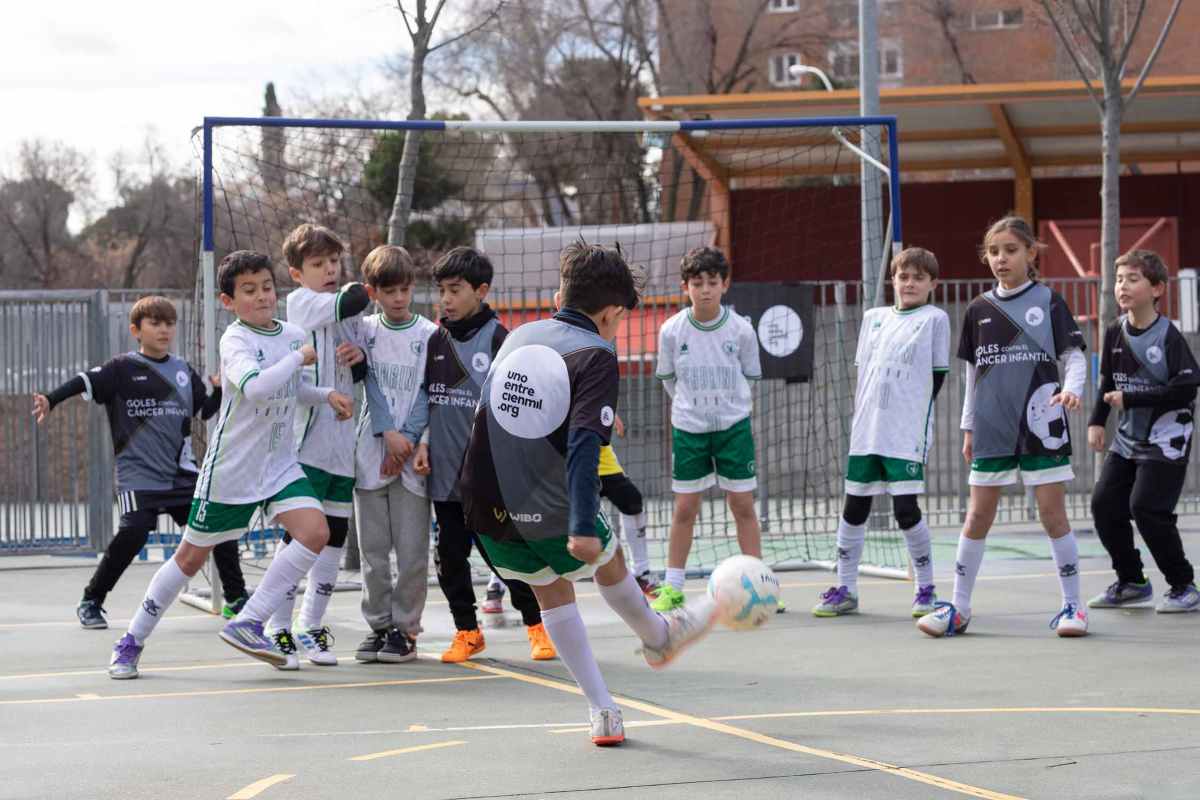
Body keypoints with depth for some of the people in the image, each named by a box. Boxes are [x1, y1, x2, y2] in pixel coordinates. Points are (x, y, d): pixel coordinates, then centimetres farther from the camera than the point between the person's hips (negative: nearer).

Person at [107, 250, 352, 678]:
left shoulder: (295, 334, 5)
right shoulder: (235, 340, -17)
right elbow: (254, 386, -38)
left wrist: (326, 395, 9)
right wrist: (299, 357, -26)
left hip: (280, 464, 5)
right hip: (230, 470, -5)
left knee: (315, 533, -18)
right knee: (191, 557, 5)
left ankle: (247, 624, -12)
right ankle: (132, 640, 22)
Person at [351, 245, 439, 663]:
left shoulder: (429, 335, 0)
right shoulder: (364, 331, 7)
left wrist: (408, 440, -10)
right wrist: (389, 436, -5)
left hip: (412, 457, -2)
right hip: (370, 454, 2)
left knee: (412, 551, -2)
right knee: (372, 550, 5)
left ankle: (404, 629, 6)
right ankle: (379, 625, 14)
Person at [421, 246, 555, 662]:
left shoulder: (498, 339, -6)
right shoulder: (436, 341, 8)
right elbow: (425, 398, 17)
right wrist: (423, 443, 5)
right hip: (444, 471, 5)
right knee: (450, 554, 7)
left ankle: (537, 626, 15)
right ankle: (467, 632, 19)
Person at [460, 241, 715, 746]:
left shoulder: (517, 338, 4)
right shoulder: (595, 355, -14)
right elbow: (584, 444, -26)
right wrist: (582, 527, -31)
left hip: (487, 505, 5)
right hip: (551, 512, -5)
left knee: (552, 592, 21)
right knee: (608, 563, 24)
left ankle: (602, 712, 21)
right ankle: (657, 638, 52)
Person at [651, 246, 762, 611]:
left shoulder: (741, 329, -8)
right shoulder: (672, 330, -7)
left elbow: (750, 377, 6)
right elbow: (668, 378, 7)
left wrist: (731, 407, 9)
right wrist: (691, 405, 9)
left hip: (733, 427, 0)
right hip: (688, 429, 0)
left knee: (743, 505, 1)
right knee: (684, 508, 3)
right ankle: (673, 588, 11)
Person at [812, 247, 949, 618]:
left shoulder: (934, 319, 1)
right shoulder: (873, 318, 15)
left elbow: (937, 376, 0)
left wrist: (913, 414, -4)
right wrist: (863, 415, 10)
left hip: (908, 435, -5)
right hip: (866, 432, 5)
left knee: (906, 510, -9)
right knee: (854, 507, 6)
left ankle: (926, 589, 5)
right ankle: (845, 590, 15)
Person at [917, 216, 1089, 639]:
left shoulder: (1048, 301, 0)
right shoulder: (979, 309, 10)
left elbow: (1074, 357, -1)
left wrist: (1072, 388, -21)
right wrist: (968, 427, 14)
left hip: (1041, 426, -3)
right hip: (992, 429, 3)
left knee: (1053, 514, -1)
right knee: (977, 516, 5)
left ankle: (1072, 604, 8)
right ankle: (959, 608, 11)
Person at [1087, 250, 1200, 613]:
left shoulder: (1168, 337, -16)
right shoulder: (1115, 334, 3)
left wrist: (1129, 399, -20)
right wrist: (1097, 421, 3)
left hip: (1166, 440, -7)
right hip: (1128, 439, 7)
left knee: (1146, 507, -16)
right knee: (1104, 504, 2)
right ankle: (1131, 582, 20)